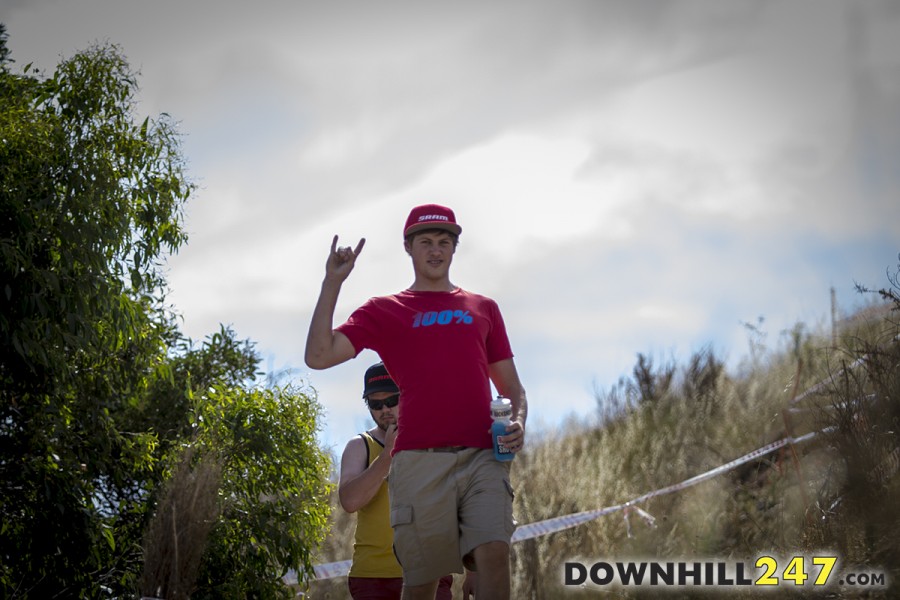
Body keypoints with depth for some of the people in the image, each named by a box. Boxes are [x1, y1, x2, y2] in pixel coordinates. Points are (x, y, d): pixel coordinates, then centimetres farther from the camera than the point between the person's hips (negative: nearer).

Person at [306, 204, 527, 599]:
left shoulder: (483, 309, 22)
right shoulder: (385, 311, 15)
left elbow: (512, 387, 24)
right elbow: (318, 356, 2)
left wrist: (518, 421, 1)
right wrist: (332, 282, -2)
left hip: (482, 458, 1)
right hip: (419, 460, -1)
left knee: (493, 553, -20)